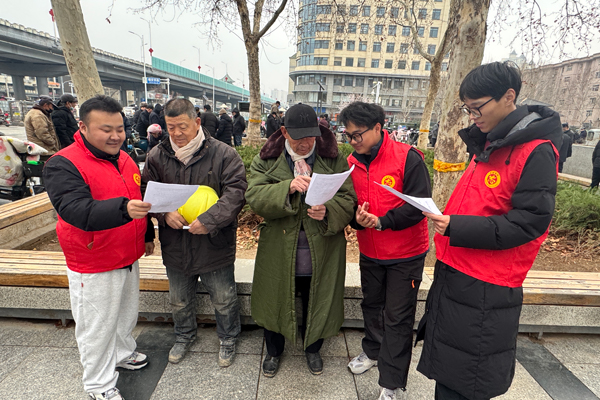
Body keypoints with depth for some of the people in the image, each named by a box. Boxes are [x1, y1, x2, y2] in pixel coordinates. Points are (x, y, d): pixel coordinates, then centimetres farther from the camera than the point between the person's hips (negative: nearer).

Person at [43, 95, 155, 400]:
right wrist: (124, 209, -48)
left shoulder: (124, 159, 5)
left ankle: (123, 354, 50)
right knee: (97, 328, 11)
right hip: (94, 267, -7)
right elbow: (77, 211, -32)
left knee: (126, 314, 25)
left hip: (128, 258, 7)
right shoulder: (63, 165, -18)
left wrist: (147, 234, 22)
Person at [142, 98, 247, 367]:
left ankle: (228, 339, 41)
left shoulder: (223, 154, -12)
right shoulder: (157, 156, 0)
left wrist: (209, 220, -28)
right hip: (175, 244, 4)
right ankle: (184, 336, 52)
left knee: (224, 299, 13)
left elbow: (235, 191, -18)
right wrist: (164, 212, -17)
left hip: (215, 244, -3)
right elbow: (146, 191, 3)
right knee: (179, 300, 24)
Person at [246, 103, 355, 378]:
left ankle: (312, 349, 48)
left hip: (321, 251, 1)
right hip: (279, 250, 0)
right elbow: (255, 197, -15)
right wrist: (288, 187, -31)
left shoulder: (334, 160, -2)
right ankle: (274, 351, 46)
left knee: (316, 303, 17)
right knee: (276, 301, 17)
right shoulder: (267, 160, -3)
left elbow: (348, 199, -6)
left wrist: (328, 211, -27)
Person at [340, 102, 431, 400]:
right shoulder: (351, 162, 0)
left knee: (397, 317, 5)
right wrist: (356, 218, -17)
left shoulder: (407, 158, -17)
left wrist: (382, 221, -28)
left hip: (406, 254, -5)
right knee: (371, 304, 22)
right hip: (369, 252, 5)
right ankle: (372, 351, 47)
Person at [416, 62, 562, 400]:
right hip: (454, 274, 8)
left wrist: (457, 227, -25)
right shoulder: (488, 145, 11)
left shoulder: (536, 152, -14)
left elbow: (529, 222, -19)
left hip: (486, 291, -8)